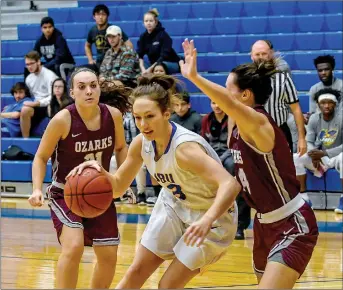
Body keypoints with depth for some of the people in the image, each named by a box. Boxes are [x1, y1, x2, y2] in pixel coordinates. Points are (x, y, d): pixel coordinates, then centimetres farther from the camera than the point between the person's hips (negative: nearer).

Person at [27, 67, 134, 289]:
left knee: (109, 256, 10)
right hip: (65, 193, -5)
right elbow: (41, 157, -9)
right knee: (74, 247, -27)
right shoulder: (62, 120, -22)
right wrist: (37, 189, -23)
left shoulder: (113, 115, -11)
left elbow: (120, 147, 11)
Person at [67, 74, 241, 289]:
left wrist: (206, 221, -63)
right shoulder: (141, 143, -14)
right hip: (174, 206, 7)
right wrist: (100, 172, -23)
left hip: (213, 218, -7)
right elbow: (118, 186, 0)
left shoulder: (185, 147, -35)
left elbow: (231, 185, -47)